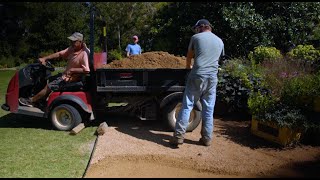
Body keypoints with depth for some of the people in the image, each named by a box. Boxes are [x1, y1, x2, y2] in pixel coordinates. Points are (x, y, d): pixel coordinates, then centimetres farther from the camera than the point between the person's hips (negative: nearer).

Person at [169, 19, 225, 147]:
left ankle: (179, 136, -2)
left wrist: (188, 66, 35)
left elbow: (189, 56, 15)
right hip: (212, 78, 4)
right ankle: (207, 138, 14)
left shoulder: (196, 37, 5)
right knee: (208, 109, 9)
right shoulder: (220, 41, 17)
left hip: (197, 76, -4)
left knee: (187, 106, -1)